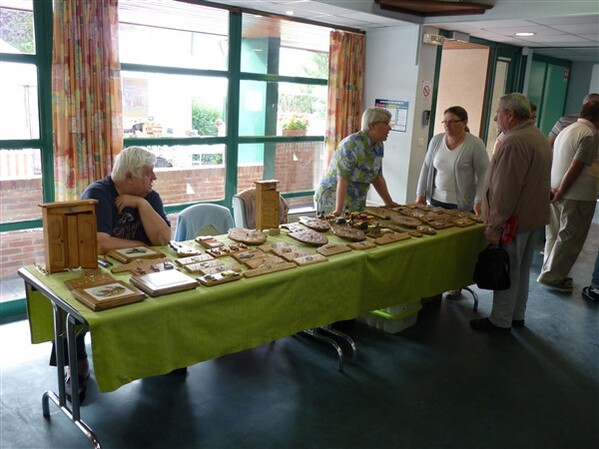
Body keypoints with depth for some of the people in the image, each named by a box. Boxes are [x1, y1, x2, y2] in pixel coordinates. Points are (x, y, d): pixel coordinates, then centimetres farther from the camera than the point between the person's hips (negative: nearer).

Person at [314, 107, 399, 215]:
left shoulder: (378, 145, 3)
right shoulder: (352, 145, -22)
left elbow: (378, 178, 10)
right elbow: (342, 179, -27)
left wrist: (389, 203, 9)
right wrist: (339, 210, -32)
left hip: (356, 205, 7)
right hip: (332, 202, -7)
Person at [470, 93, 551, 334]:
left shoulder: (514, 143, -22)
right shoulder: (539, 137, 12)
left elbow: (505, 190, -25)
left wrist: (494, 226, -19)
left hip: (514, 221, -10)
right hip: (535, 218, 10)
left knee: (507, 271, 1)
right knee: (521, 269, 18)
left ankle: (500, 321, 12)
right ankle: (517, 315, 30)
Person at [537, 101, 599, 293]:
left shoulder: (567, 129, 14)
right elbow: (576, 167, -20)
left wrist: (555, 189, 8)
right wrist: (560, 192, -14)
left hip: (557, 191, 9)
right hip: (577, 195, -9)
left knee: (555, 234, 15)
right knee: (570, 238, 1)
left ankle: (550, 273, 25)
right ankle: (551, 276, 7)